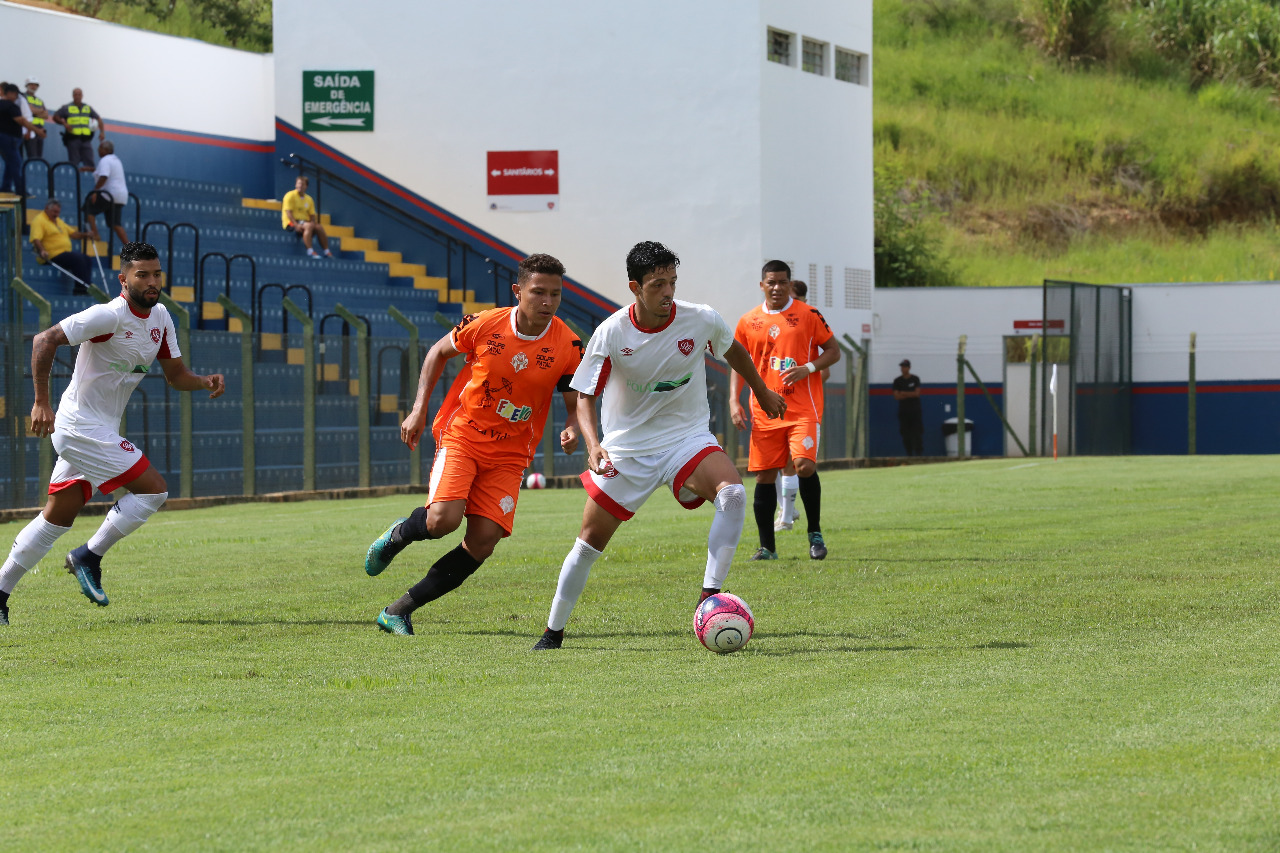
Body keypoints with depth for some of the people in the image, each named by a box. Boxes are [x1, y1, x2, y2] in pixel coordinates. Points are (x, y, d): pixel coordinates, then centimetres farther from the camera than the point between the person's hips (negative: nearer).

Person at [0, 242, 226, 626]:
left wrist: (206, 382, -8)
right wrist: (42, 403, -26)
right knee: (154, 489, -11)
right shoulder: (110, 316, -20)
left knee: (57, 518, 13)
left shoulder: (160, 318, 7)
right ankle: (89, 557, 0)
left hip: (101, 431, 9)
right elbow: (45, 340, -23)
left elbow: (176, 375, 14)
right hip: (83, 426, -9)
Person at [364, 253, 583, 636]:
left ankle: (399, 611, 1)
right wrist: (419, 410, 2)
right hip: (461, 435, -2)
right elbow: (439, 351, 8)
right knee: (443, 519, -25)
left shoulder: (568, 346, -9)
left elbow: (575, 402, 2)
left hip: (510, 454, 2)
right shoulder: (485, 325, -10)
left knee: (483, 541, -11)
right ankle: (398, 535, 13)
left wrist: (572, 430, -22)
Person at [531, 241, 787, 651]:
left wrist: (763, 392, 25)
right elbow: (585, 397, -10)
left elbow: (733, 350, 11)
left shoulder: (702, 320, -13)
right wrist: (592, 444, -29)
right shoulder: (611, 333, -17)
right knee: (590, 540, 3)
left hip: (688, 436, 0)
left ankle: (709, 598, -25)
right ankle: (553, 632, 22)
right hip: (627, 447, 0)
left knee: (733, 491, -30)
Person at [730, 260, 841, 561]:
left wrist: (808, 368, -13)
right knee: (764, 476, 2)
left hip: (803, 409, -3)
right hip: (764, 411, 3)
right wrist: (734, 401, 3)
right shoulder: (748, 322, 9)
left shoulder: (808, 315, 1)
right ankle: (767, 547, 10)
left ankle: (815, 533, 0)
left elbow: (833, 351, 4)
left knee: (805, 465, -19)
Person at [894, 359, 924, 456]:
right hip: (903, 411, 2)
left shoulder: (915, 379, 4)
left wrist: (904, 393, -6)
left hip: (915, 411, -2)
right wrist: (910, 394, -7)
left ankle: (919, 453, -9)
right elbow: (896, 396, -2)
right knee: (906, 435, -1)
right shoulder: (897, 381, 7)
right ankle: (909, 454, 4)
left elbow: (917, 393, -6)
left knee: (917, 433, -9)